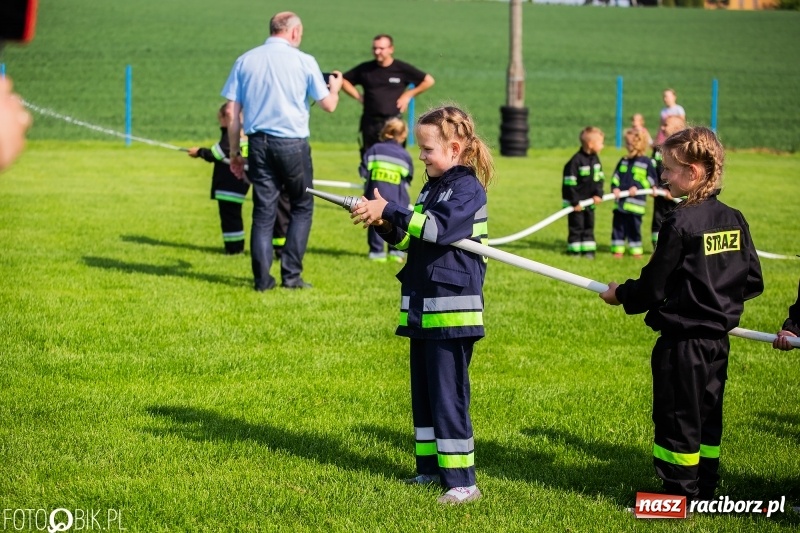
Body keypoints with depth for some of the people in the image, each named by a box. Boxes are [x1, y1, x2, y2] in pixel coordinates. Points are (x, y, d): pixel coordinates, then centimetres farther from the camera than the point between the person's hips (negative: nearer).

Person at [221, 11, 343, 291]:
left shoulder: (245, 60, 5)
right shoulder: (304, 61, -3)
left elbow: (232, 111, 4)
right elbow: (328, 105, 1)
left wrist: (234, 153, 11)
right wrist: (335, 87, 24)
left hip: (258, 142, 3)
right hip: (292, 143, -3)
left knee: (263, 211, 8)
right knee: (301, 207, 12)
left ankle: (262, 278, 5)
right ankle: (291, 275, 7)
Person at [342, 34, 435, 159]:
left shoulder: (402, 69, 0)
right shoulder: (365, 69, 4)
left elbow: (429, 81, 6)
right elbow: (344, 81, 15)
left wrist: (409, 95, 1)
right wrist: (358, 96, 4)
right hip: (370, 122, 2)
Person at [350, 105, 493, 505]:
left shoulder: (468, 188, -10)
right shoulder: (431, 187, 16)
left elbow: (437, 228, -26)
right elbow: (408, 237, 20)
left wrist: (389, 211, -26)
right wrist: (383, 223, 1)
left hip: (452, 308, -9)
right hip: (421, 307, 9)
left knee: (448, 394, -9)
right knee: (423, 391, 13)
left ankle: (461, 481, -5)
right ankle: (431, 467, 22)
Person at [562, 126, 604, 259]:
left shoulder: (595, 159, 4)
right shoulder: (576, 161, -21)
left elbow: (600, 178, 11)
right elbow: (569, 183, -20)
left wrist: (598, 194, -4)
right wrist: (575, 202, -18)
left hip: (589, 201, 7)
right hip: (576, 202, -7)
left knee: (589, 226, 10)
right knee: (576, 227, -1)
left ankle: (588, 250, 16)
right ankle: (574, 250, 7)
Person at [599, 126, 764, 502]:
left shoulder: (681, 223, -18)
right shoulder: (734, 221, 2)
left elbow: (653, 286, -13)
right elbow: (753, 282, 8)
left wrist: (621, 295, 4)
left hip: (682, 341, -7)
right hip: (718, 338, 7)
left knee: (678, 418, 3)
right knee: (708, 416, 16)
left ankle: (680, 494, 10)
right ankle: (705, 491, 24)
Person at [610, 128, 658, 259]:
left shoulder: (646, 162, -3)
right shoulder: (623, 161, 12)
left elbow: (651, 179, -1)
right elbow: (616, 176, 11)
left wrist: (638, 187, -11)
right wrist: (615, 187, -8)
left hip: (635, 201, -5)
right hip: (621, 200, 5)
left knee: (634, 226, 0)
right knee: (618, 225, 6)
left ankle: (636, 250, 9)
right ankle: (618, 249, 12)